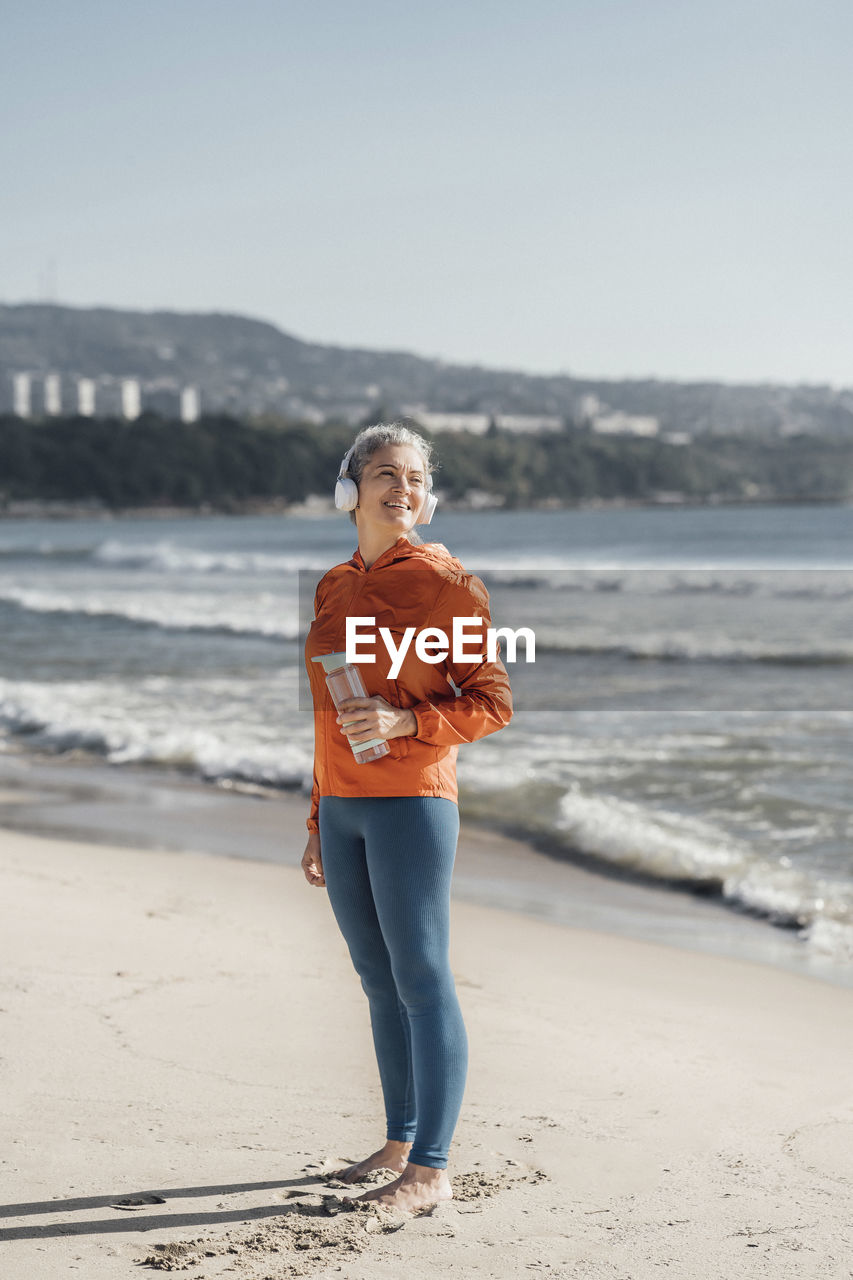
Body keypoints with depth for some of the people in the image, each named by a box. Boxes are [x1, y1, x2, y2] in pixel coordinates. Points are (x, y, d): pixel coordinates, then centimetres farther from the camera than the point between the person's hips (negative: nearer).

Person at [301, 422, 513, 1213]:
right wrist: (318, 826, 19)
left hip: (411, 800, -7)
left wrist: (405, 722, -21)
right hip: (343, 807, 7)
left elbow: (492, 704, -6)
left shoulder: (446, 583, -6)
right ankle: (400, 1142, 22)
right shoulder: (333, 590, 14)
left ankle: (431, 1168, -2)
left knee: (421, 980, -6)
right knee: (378, 981, 12)